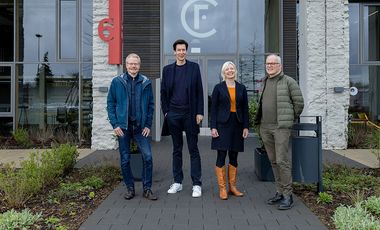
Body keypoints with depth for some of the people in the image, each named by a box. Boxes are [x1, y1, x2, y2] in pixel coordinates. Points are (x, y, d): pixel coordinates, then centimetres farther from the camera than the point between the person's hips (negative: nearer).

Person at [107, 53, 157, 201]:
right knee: (125, 159, 7)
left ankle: (147, 189, 10)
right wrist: (115, 124, -5)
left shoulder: (146, 83, 3)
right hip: (123, 127, 0)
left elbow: (151, 105, 6)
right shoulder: (117, 82, 1)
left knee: (148, 157, -5)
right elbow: (110, 104, 3)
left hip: (140, 127, 0)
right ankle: (130, 188, 23)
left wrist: (148, 125, -1)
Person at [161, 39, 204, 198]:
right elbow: (163, 92, 10)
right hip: (173, 115, 2)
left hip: (190, 114, -2)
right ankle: (177, 182, 20)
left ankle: (197, 184, 7)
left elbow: (199, 91, 0)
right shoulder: (167, 69, 8)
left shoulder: (194, 67, 3)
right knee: (177, 149, 10)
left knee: (193, 149, 2)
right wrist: (165, 111, 1)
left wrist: (199, 112, -6)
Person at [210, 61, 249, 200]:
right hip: (222, 125, -3)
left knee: (234, 157, 9)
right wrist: (213, 127, -8)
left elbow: (245, 109, 10)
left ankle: (232, 187, 19)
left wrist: (246, 126, 3)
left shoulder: (241, 88, 9)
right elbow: (213, 108, -1)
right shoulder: (218, 88, 2)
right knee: (221, 156, -4)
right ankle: (222, 189, 4)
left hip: (237, 124, 3)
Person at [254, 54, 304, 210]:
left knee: (282, 161, -8)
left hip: (281, 127, -6)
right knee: (273, 161, 11)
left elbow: (299, 102, -3)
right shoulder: (265, 82, 15)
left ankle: (287, 195, 1)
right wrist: (259, 120, 15)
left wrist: (291, 119, 5)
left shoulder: (288, 81, -4)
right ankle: (280, 192, 20)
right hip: (265, 127, 7)